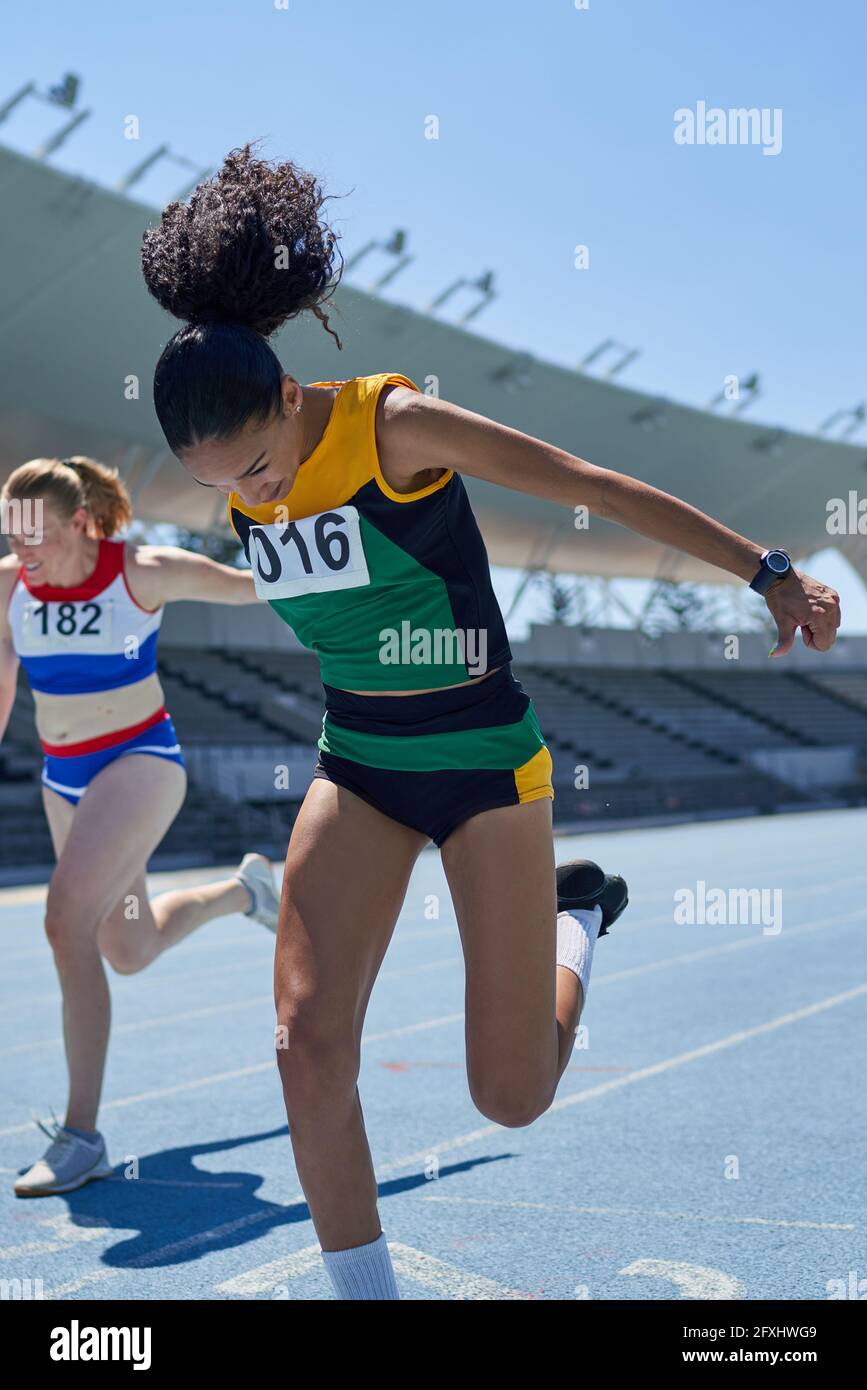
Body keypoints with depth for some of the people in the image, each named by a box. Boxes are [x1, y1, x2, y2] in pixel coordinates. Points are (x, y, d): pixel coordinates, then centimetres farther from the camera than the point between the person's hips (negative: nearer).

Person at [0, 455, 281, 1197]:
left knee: (68, 921, -24)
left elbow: (258, 584, -7)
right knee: (128, 951, 17)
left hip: (140, 760, -6)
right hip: (64, 776, 6)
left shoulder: (144, 572, -17)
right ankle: (244, 890, 48)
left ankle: (81, 1136, -15)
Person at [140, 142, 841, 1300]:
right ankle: (364, 1288, 7)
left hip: (483, 763, -5)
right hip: (357, 768, 5)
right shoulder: (238, 482, -3)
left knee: (512, 1094, 0)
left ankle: (576, 919, 32)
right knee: (309, 1042, -10)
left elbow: (602, 490, -17)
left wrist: (768, 574, -17)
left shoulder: (394, 424, -20)